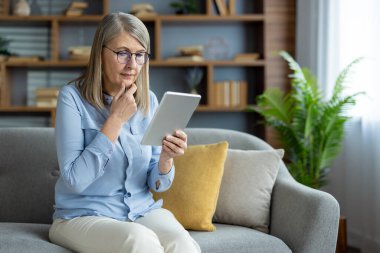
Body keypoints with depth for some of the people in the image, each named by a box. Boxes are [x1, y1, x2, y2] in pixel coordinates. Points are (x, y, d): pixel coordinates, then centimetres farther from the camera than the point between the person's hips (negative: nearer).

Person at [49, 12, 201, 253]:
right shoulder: (73, 97, -9)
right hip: (84, 215, -3)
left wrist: (166, 157, -17)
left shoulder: (149, 101, 3)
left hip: (143, 211, 4)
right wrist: (116, 119, -18)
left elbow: (157, 184, 5)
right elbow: (75, 180, -18)